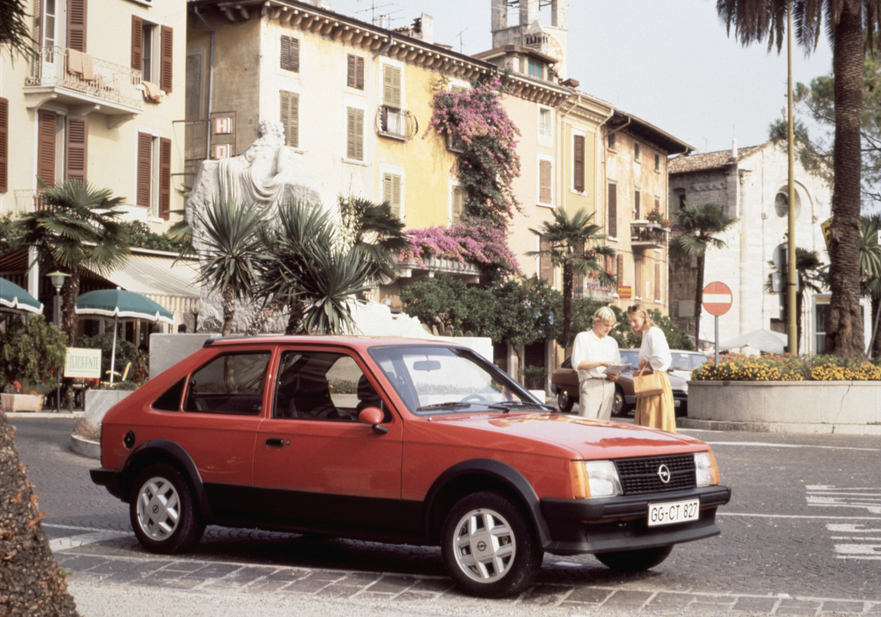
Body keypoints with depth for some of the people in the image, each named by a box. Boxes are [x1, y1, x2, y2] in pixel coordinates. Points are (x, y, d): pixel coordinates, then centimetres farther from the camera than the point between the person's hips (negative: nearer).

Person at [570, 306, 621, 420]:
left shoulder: (612, 342, 22)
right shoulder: (583, 337, 5)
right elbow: (577, 364, -7)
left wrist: (615, 375, 0)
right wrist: (601, 363, -15)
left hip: (608, 385, 5)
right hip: (590, 385, -5)